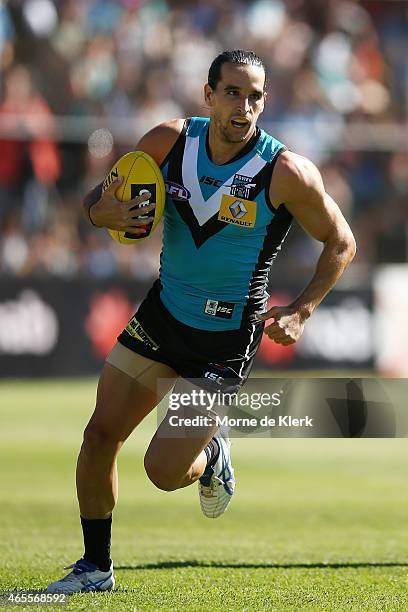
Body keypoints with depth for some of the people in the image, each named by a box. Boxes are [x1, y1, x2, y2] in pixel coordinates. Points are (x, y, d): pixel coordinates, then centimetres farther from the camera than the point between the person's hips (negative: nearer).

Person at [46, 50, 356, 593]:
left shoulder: (287, 173, -18)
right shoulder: (170, 142, -7)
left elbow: (341, 242, -5)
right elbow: (102, 196, 6)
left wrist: (301, 312, -16)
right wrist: (102, 210, -18)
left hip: (225, 342, -4)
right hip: (161, 317, 4)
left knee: (164, 471, -8)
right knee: (101, 434, 0)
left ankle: (212, 455, 29)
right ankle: (95, 567, 18)